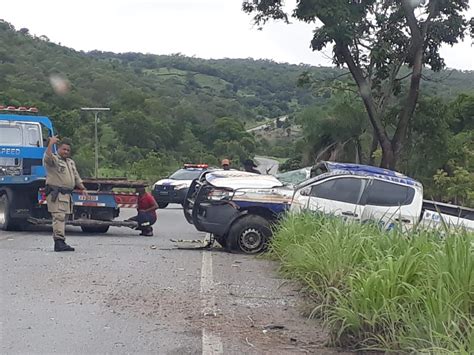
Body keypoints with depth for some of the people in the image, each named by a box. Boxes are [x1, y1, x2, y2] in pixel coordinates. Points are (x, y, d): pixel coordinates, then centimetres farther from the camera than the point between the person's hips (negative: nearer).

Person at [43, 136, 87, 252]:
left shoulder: (71, 162, 24)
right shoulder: (54, 159, 0)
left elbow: (76, 177, 27)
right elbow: (47, 157, -25)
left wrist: (83, 189, 16)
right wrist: (51, 144, -32)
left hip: (67, 194, 8)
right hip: (56, 193, -8)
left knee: (62, 218, 10)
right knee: (59, 217, -16)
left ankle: (61, 243, 13)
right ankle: (59, 242, -22)